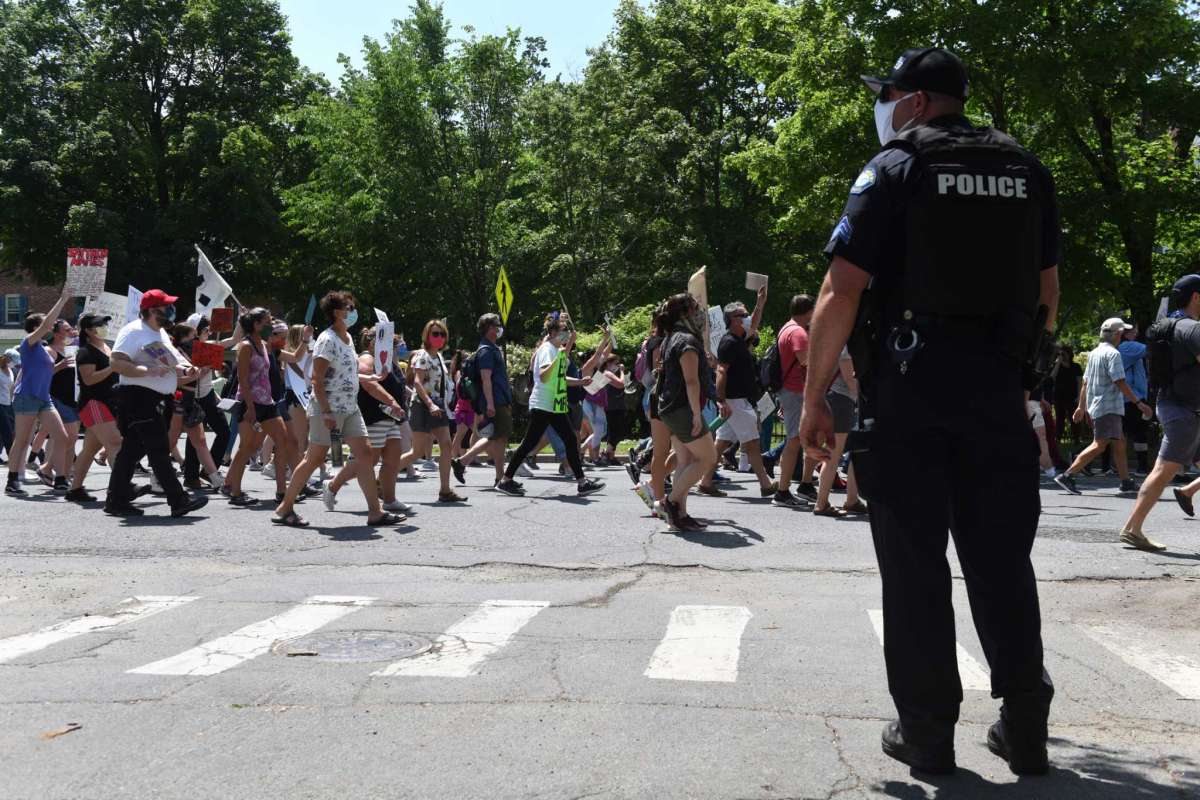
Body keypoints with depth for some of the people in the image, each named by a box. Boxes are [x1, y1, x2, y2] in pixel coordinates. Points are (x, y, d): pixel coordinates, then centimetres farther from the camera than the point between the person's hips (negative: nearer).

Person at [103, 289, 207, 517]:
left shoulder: (161, 334, 20)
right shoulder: (134, 331, -10)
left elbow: (171, 364, 27)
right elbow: (116, 363, -19)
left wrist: (186, 371, 4)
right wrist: (149, 371, -27)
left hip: (155, 400, 10)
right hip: (137, 398, -10)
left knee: (133, 449, 11)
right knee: (159, 450, -9)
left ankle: (116, 500, 15)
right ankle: (179, 500, -8)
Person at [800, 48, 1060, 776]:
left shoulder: (895, 169, -4)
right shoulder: (1028, 171, 12)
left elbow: (843, 291, -11)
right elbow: (1048, 290, 16)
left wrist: (815, 396, -6)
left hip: (910, 387, -4)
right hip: (998, 387, 4)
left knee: (915, 561, 3)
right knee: (1001, 558, 11)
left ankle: (927, 730, 9)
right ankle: (1025, 728, 15)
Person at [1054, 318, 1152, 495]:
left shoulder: (1094, 353, 15)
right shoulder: (1113, 353, -11)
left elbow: (1085, 383, 18)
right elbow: (1120, 383, -18)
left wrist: (1081, 407, 22)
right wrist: (1139, 403, -16)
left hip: (1095, 406, 10)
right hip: (1108, 407, -10)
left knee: (1119, 443, 14)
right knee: (1100, 445, -13)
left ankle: (1126, 481, 18)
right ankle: (1067, 476, -19)